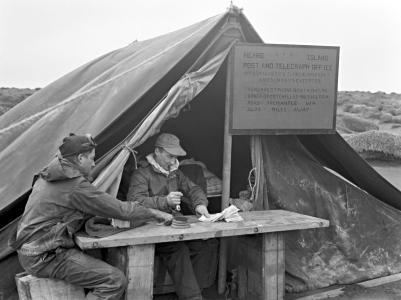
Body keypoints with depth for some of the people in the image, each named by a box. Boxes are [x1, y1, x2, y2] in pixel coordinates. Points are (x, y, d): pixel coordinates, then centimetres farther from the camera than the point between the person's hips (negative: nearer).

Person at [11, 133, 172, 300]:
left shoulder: (48, 177, 12)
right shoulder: (75, 185, -18)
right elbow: (119, 210, -14)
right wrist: (154, 214, 0)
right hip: (45, 257, -10)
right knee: (115, 281, -14)